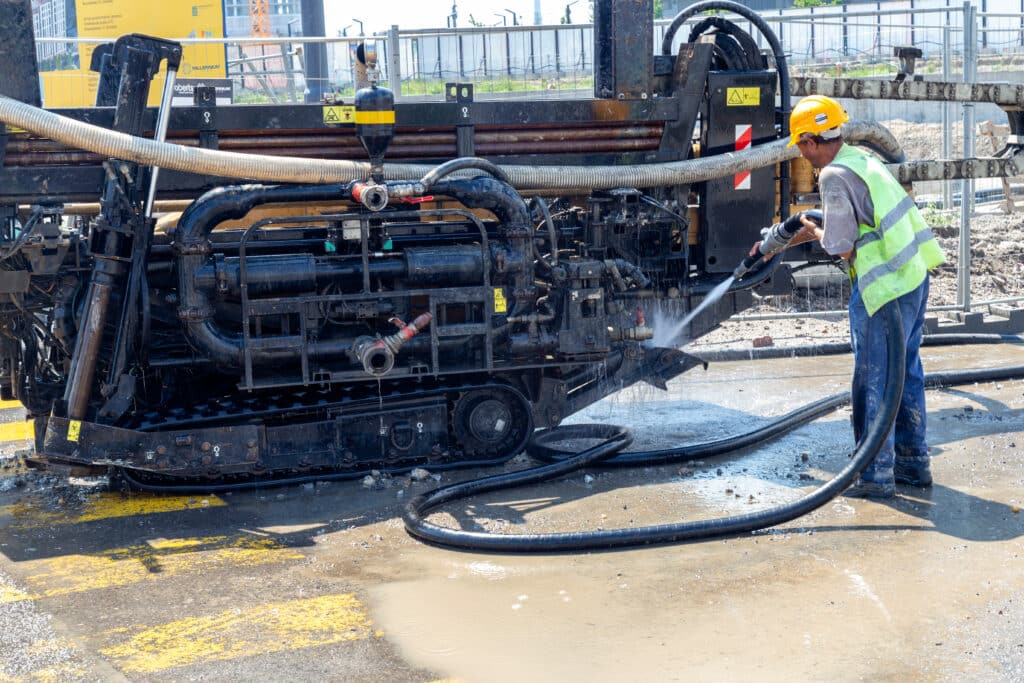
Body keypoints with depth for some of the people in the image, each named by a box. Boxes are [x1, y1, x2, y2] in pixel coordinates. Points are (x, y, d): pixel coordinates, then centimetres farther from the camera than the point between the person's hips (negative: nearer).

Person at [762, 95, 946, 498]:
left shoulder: (834, 175, -15)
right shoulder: (860, 159, 14)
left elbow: (841, 247, -16)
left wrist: (814, 233, 6)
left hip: (886, 287, -9)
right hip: (914, 276, 9)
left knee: (874, 381, 0)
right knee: (906, 373, 18)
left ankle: (876, 475, 7)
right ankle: (913, 462, 28)